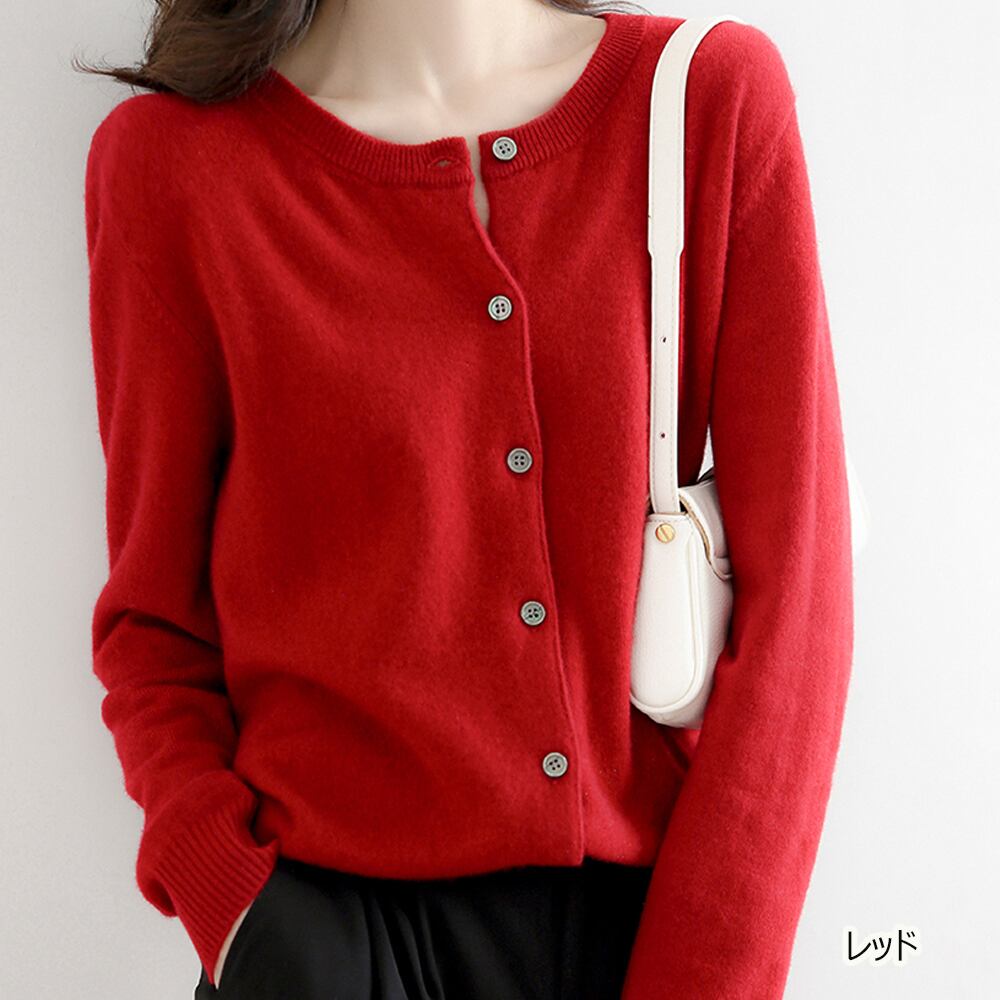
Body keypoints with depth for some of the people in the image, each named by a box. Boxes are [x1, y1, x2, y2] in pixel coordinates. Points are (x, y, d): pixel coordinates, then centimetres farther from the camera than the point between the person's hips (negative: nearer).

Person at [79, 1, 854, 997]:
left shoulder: (718, 98, -4)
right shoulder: (169, 157, -6)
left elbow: (791, 588, -7)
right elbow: (155, 616, 0)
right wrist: (236, 916, -13)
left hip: (654, 902, 2)